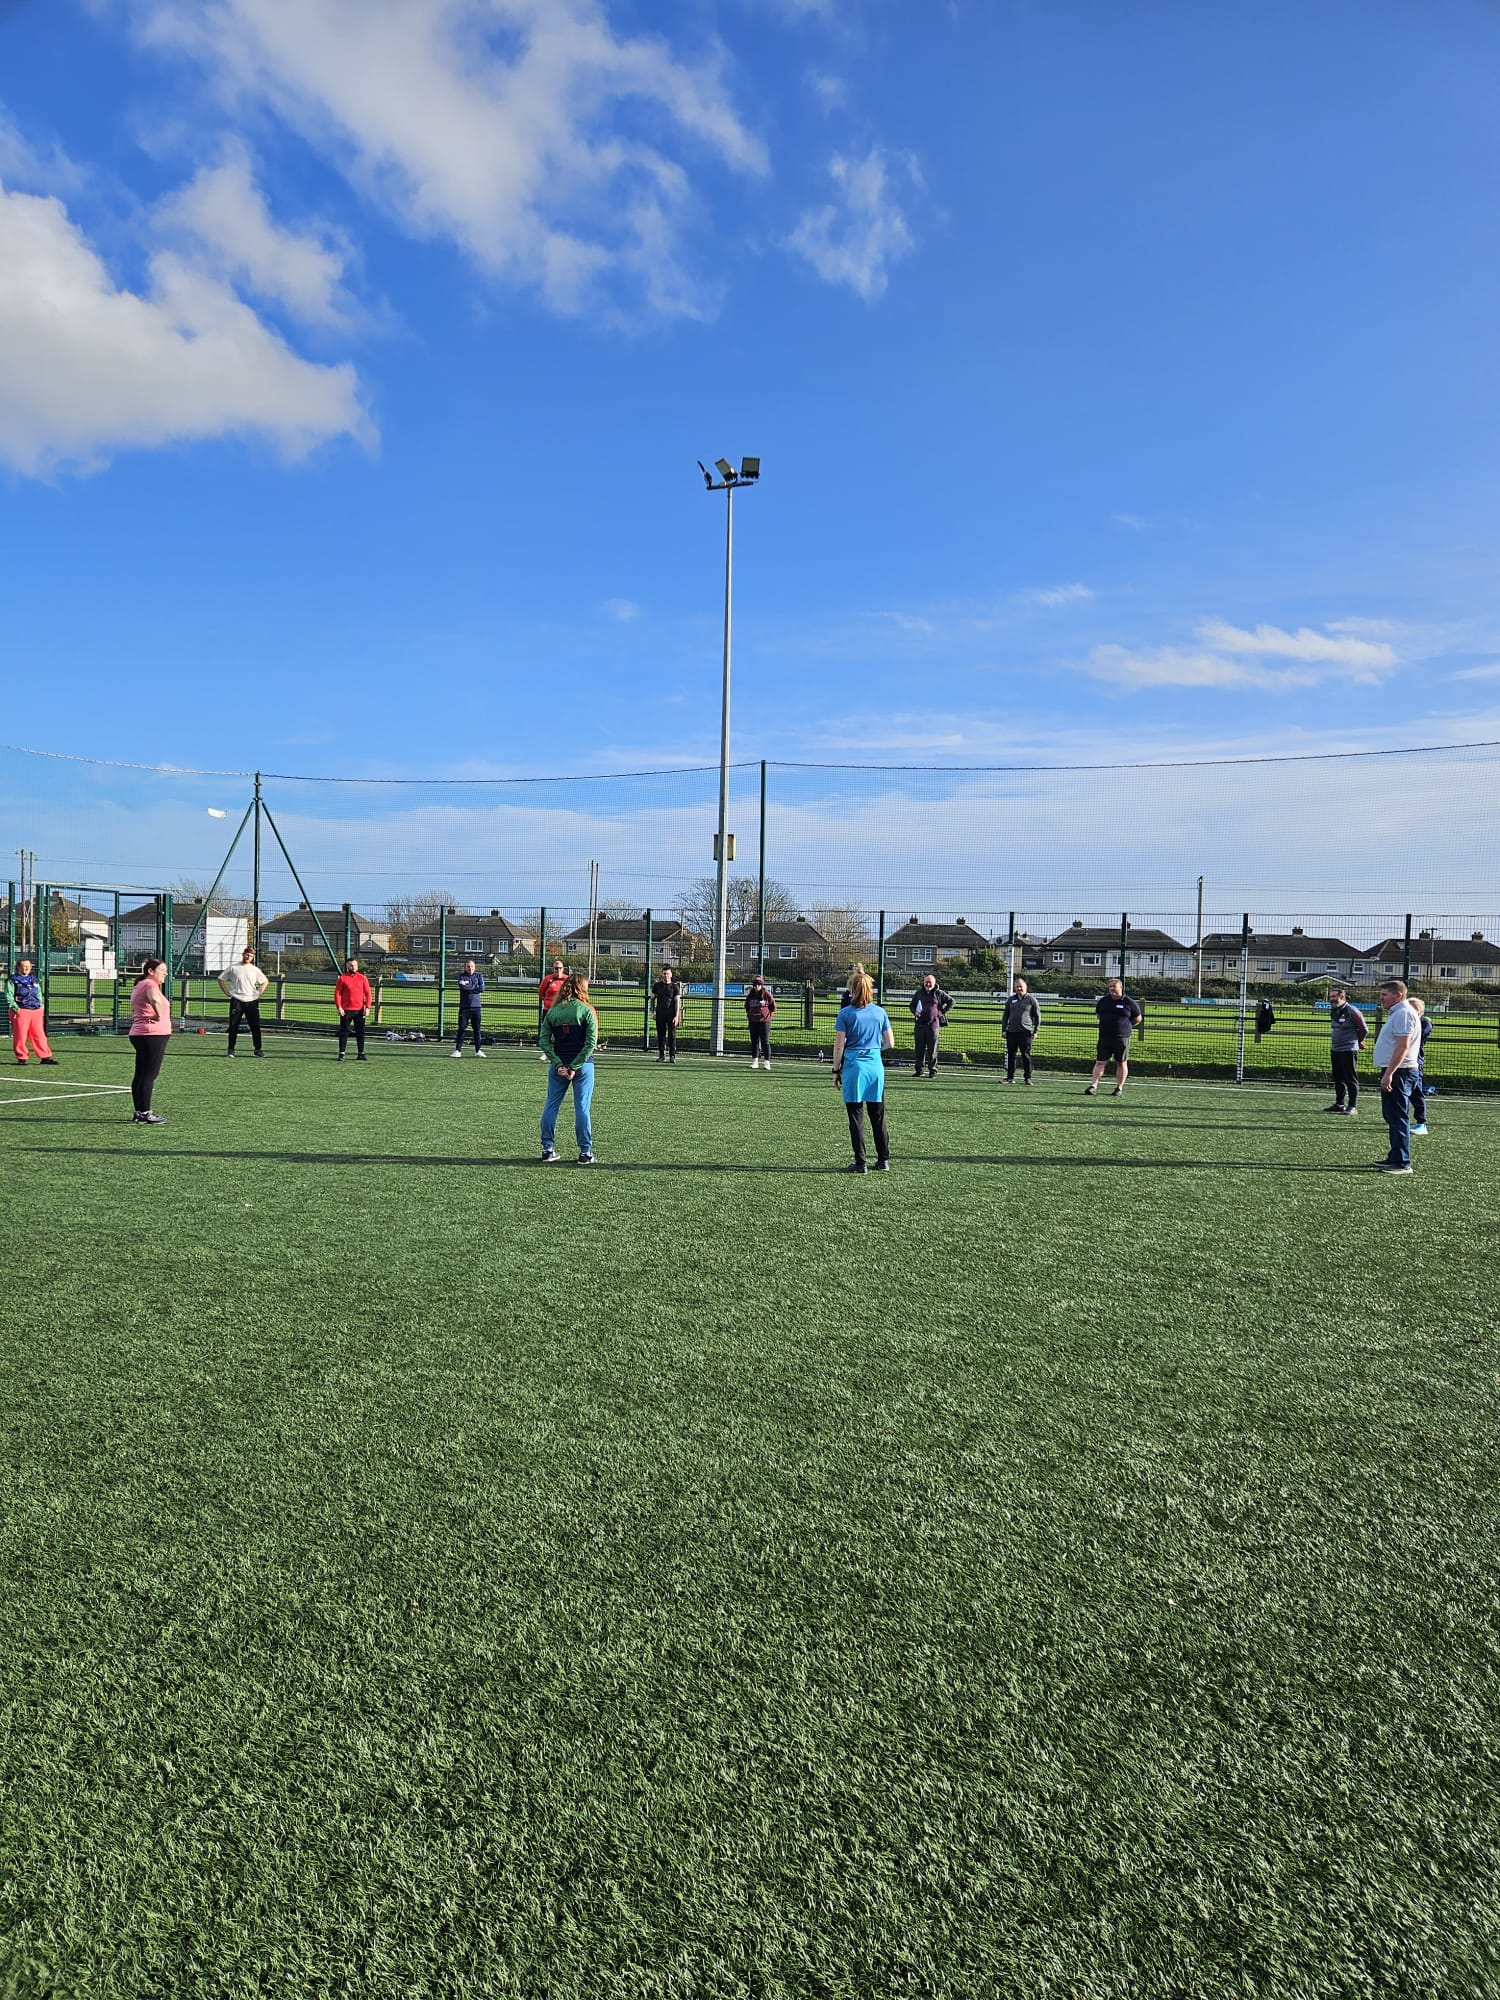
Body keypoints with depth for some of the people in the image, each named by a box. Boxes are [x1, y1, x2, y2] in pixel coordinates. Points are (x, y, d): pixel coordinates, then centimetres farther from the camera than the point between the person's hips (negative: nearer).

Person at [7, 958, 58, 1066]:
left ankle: (45, 1057, 5)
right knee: (20, 1036, -2)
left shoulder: (35, 980, 18)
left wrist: (40, 1006, 13)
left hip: (36, 1011, 5)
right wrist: (15, 1008, -15)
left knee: (39, 1035, 3)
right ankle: (21, 1058, 8)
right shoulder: (12, 980, 1)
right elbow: (9, 996, -4)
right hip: (21, 1011, -5)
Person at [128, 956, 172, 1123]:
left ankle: (140, 1111, 20)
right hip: (154, 1034, -11)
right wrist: (159, 1015, -23)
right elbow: (155, 999, -36)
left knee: (140, 1075, 14)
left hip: (138, 1034, 11)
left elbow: (134, 1011, 36)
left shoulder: (139, 986, 22)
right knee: (149, 1075, -9)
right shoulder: (150, 985, -12)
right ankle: (144, 1114, -10)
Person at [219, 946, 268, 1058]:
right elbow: (221, 979, 10)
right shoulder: (233, 968, 4)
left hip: (252, 1001, 1)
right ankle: (231, 1049, 7)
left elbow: (265, 981, 19)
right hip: (236, 1001, -1)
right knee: (233, 1026, -1)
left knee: (255, 1026, -1)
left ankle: (258, 1048, 6)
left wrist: (259, 993, 7)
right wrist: (227, 992, 2)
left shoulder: (255, 970, 9)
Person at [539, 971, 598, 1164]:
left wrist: (558, 1064, -7)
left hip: (559, 1066, 3)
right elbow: (591, 1042, -14)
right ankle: (585, 1152, 7)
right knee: (582, 1108, 3)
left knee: (551, 1106, 12)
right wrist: (575, 1066, -12)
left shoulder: (552, 1011, 4)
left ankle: (547, 1150, 15)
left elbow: (544, 1041, -3)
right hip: (583, 1066, -3)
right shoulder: (586, 1011, -6)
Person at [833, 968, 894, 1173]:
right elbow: (890, 1043, 6)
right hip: (876, 1066, 3)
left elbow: (839, 1046, -7)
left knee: (856, 1117, 3)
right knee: (878, 1116, 13)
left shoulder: (846, 1013, -6)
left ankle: (860, 1163, 4)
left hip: (853, 1067, -3)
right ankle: (884, 1160, 18)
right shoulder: (880, 1012, 3)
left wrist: (836, 1070, 2)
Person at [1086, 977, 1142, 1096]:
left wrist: (1125, 1026, 12)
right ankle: (1093, 1086, -6)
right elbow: (1098, 1014, 25)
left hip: (1122, 1038, -3)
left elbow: (1138, 1019, 9)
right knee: (1100, 1062, -2)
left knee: (1121, 1063, 5)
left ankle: (1119, 1088, 14)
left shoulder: (1130, 1003, -2)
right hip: (1104, 1037, 3)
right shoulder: (1103, 1001, 8)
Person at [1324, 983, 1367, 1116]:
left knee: (1351, 1079, -5)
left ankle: (1353, 1107, -3)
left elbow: (1364, 1029, -7)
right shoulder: (1333, 1012, 11)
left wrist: (1358, 1042, 7)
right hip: (1335, 1050, 8)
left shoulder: (1351, 1011, -14)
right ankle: (1339, 1104, 24)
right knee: (1338, 1079, 15)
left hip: (1348, 1050, -8)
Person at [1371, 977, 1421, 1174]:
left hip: (1398, 1073, -11)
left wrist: (1389, 1073, -27)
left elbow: (1403, 1046, -24)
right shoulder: (1396, 1013, 18)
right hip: (1393, 1073, 11)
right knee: (1393, 1118, 16)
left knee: (1398, 1118, -10)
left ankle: (1402, 1163, -9)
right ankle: (1395, 1158, 25)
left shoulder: (1403, 1013, -16)